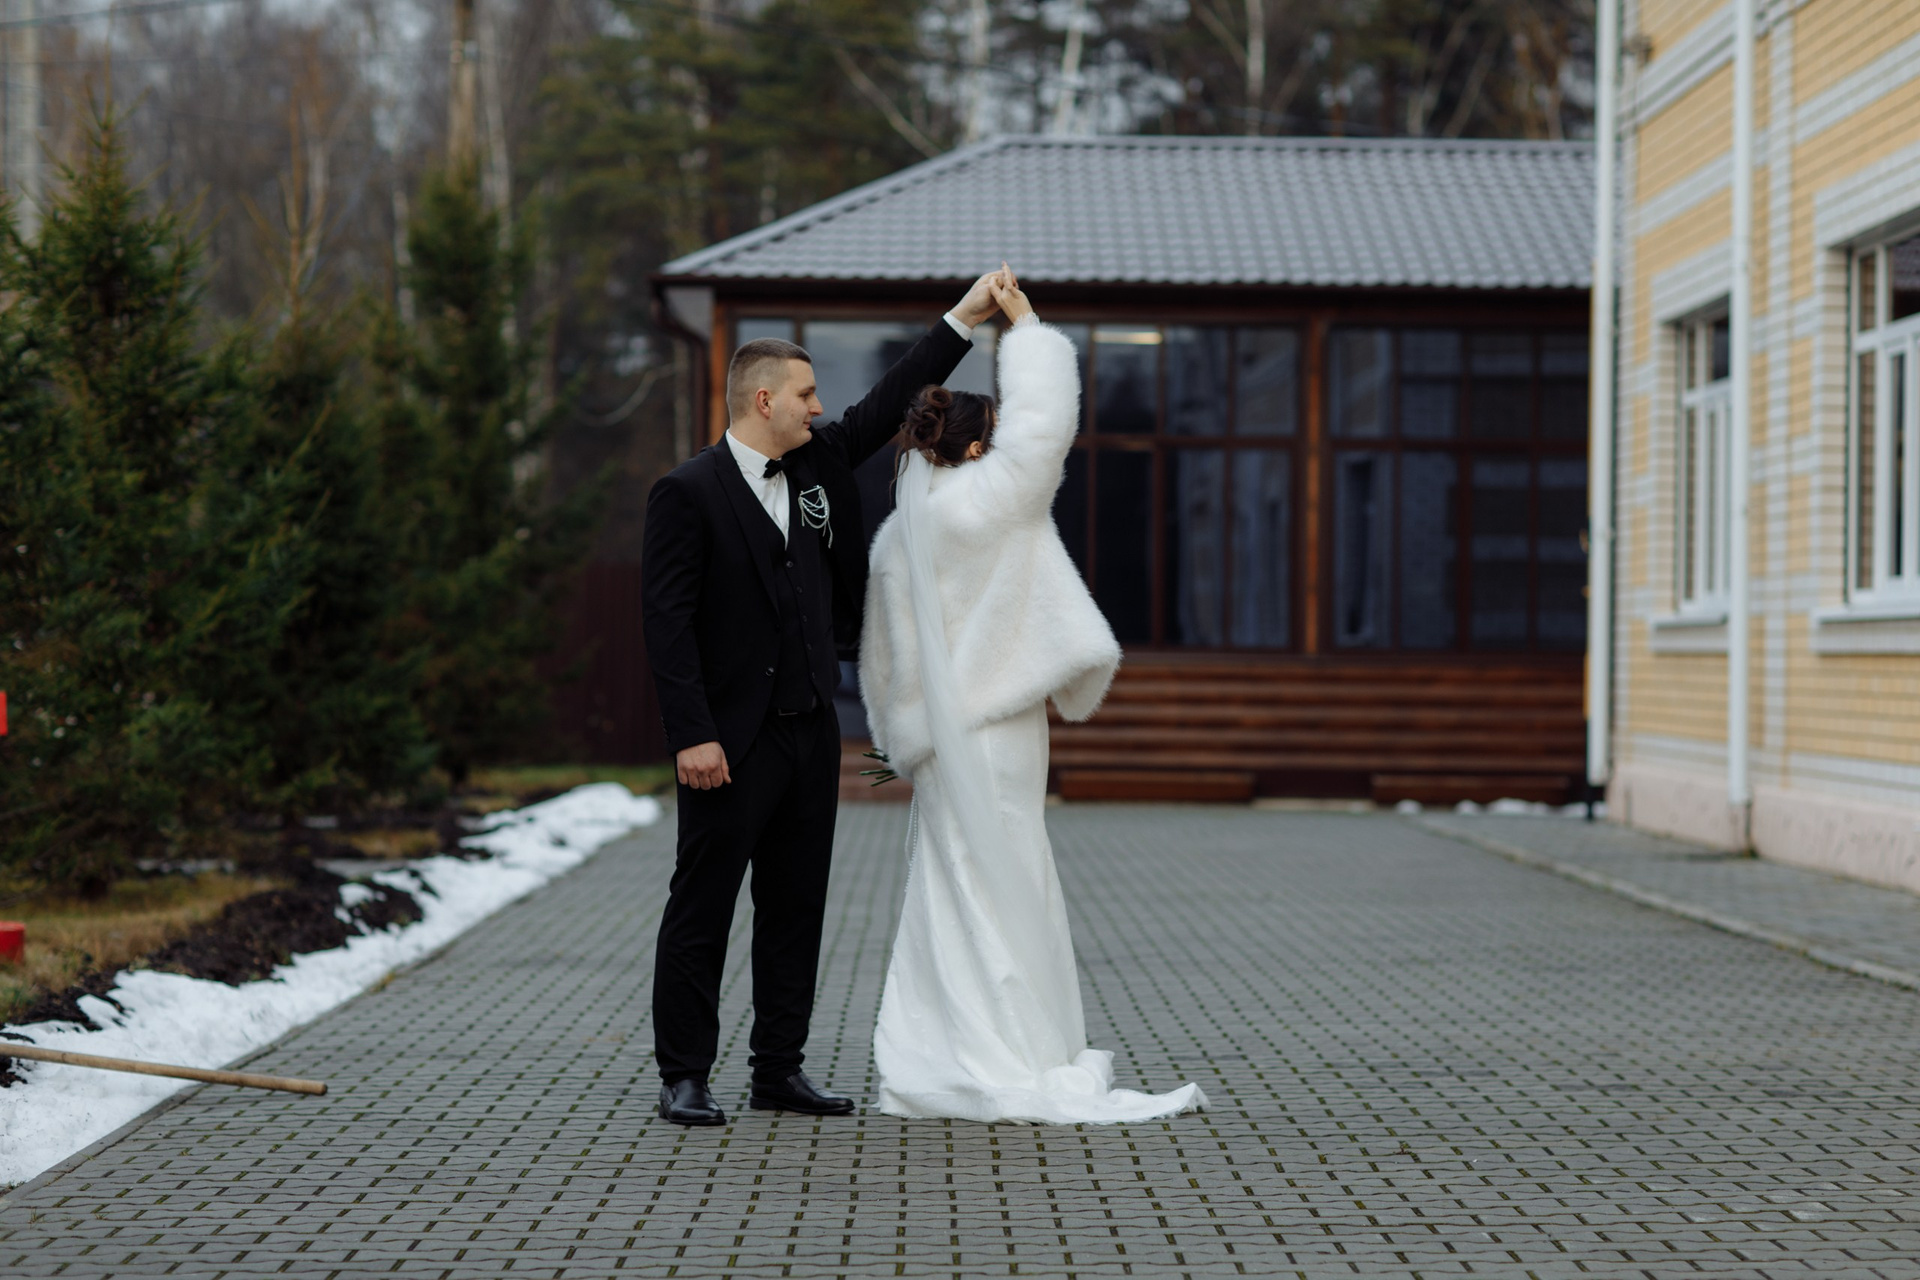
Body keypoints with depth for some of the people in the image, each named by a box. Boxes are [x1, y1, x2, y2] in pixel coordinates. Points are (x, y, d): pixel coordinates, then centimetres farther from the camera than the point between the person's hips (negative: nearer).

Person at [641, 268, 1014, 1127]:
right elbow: (667, 621, -14)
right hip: (732, 740, -7)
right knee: (702, 907, 0)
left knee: (796, 908, 11)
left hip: (810, 731, 7)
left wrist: (963, 320, 15)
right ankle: (683, 1079, 7)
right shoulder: (688, 493, -10)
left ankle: (779, 1070, 19)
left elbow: (887, 407, 19)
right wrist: (692, 735, -20)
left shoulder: (817, 463, 10)